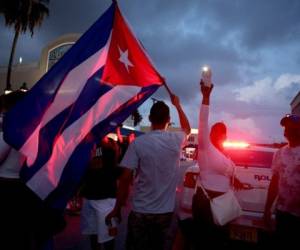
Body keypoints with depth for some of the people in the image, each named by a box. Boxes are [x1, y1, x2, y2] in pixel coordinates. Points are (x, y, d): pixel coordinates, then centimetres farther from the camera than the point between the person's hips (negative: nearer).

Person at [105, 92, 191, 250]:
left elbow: (125, 178, -15)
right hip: (166, 211, 3)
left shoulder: (138, 143, -15)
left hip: (141, 212, -3)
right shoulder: (176, 140, -5)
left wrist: (117, 209, -3)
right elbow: (187, 128, 19)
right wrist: (177, 105, 27)